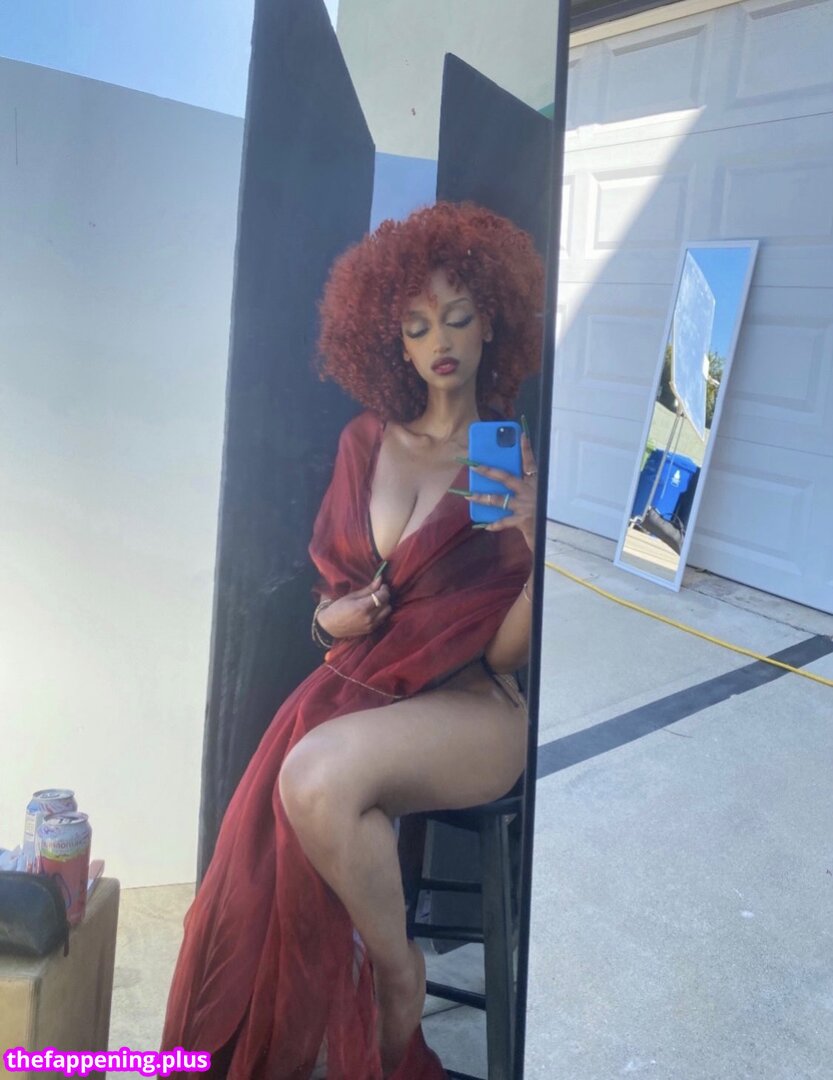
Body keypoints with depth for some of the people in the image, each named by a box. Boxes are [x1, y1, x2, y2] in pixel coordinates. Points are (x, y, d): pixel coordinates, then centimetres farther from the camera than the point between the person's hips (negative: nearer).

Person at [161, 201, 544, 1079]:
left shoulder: (517, 456, -1)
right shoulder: (366, 440, 11)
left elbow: (506, 653, -6)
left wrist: (537, 543, -22)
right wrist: (334, 618, -4)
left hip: (470, 709, -3)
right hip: (358, 683, 4)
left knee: (317, 778, -33)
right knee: (269, 850, -24)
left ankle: (399, 975, -5)